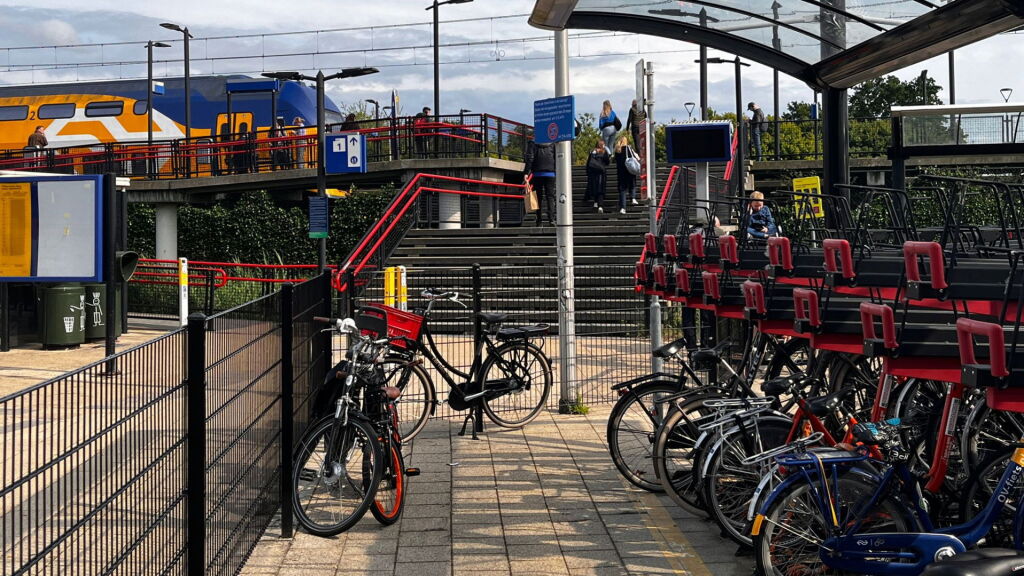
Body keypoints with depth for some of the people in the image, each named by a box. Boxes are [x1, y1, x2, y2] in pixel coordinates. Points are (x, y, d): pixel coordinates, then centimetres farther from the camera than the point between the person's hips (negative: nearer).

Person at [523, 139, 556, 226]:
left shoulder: (532, 143, 0)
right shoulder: (552, 143, 6)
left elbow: (529, 158, -8)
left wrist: (527, 173, -9)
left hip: (537, 174, -1)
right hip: (550, 173, 1)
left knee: (539, 197, 5)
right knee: (550, 197, 1)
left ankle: (539, 222, 3)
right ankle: (551, 220, -13)